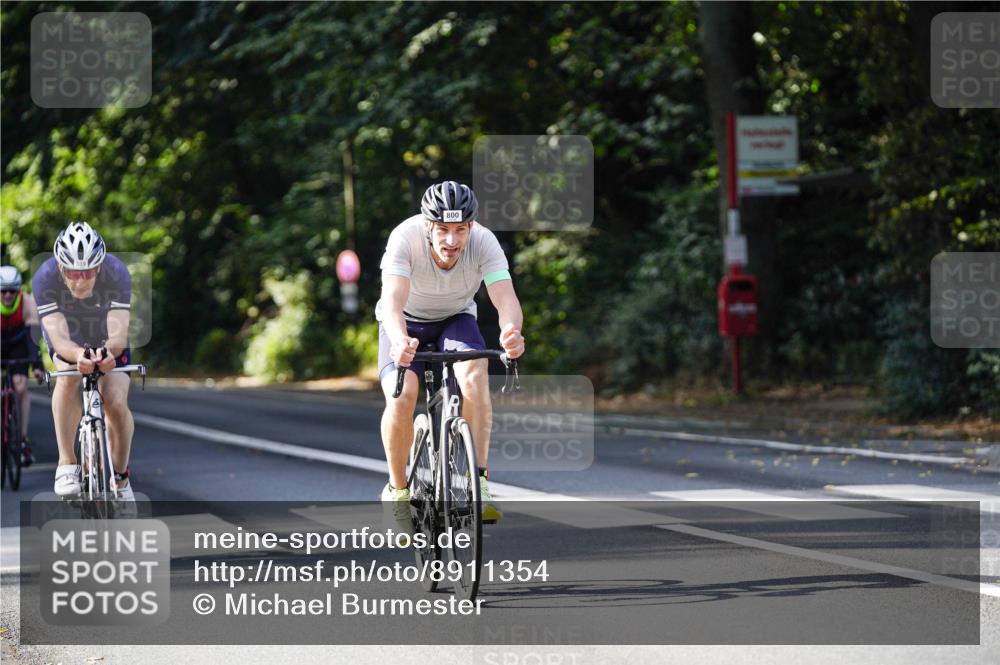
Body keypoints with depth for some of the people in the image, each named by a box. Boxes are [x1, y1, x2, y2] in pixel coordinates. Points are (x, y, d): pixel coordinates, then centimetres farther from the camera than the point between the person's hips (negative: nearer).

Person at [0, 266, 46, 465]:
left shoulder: (27, 302, -29)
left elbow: (33, 334, -34)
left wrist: (37, 363, -45)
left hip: (17, 342, 0)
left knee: (21, 388, -17)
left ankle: (23, 440, -12)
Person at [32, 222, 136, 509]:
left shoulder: (117, 273, -34)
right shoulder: (45, 278, -34)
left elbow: (119, 334, -42)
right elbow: (59, 339, -43)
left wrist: (108, 351, -66)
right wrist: (78, 355, -66)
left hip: (108, 343, 0)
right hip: (69, 342, 0)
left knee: (116, 403, -20)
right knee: (69, 376, -33)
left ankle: (120, 476, 5)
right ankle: (67, 463, -28)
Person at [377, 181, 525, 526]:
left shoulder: (483, 241, -27)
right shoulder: (405, 237, -32)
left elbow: (505, 298, -38)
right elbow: (393, 300, -44)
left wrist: (511, 332, -61)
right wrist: (400, 341, -65)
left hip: (456, 319, 1)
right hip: (407, 322, -1)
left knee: (474, 376, -31)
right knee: (402, 396, -26)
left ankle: (477, 481, -24)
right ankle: (398, 490, -5)